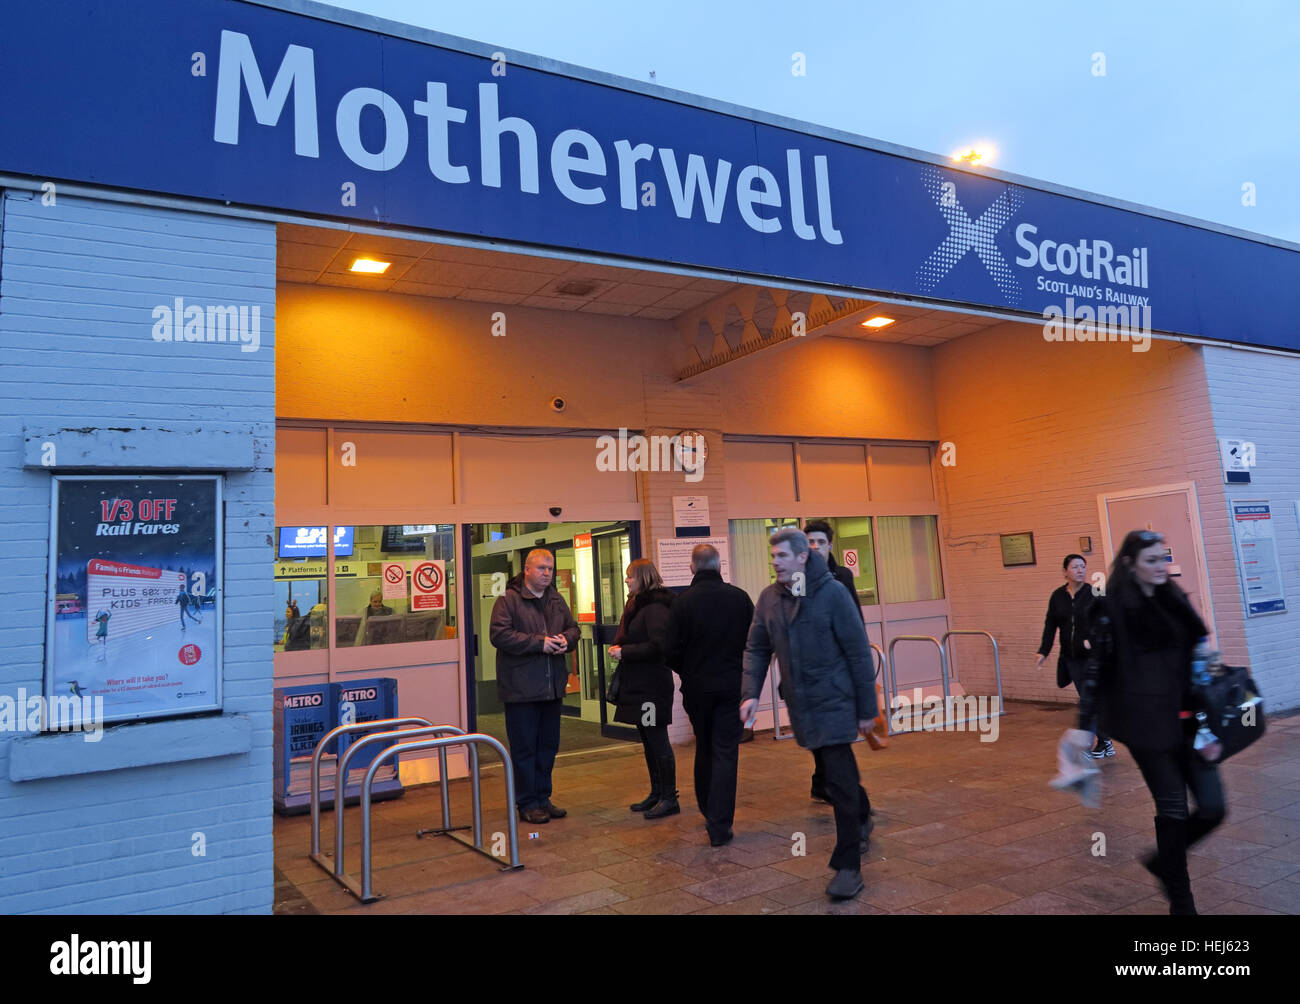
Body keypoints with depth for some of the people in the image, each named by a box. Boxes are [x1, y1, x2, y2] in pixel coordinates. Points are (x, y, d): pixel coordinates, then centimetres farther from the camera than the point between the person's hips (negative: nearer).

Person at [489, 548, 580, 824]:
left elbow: (573, 627, 20)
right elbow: (499, 635, -18)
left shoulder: (557, 599, 12)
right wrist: (539, 643, -20)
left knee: (548, 745, 14)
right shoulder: (508, 600, -9)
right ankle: (527, 804, 13)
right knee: (524, 748, 2)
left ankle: (543, 798, 26)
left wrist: (565, 639, -4)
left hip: (552, 686, 7)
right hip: (521, 686, -7)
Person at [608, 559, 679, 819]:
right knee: (648, 741, 16)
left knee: (658, 740, -3)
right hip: (637, 683, 10)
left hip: (652, 686, -10)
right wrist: (618, 648, 4)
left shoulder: (655, 608, -16)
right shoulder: (636, 605, 16)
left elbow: (658, 646, -23)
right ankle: (657, 793, 27)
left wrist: (624, 652, -18)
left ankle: (669, 798, 5)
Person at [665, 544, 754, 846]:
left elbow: (673, 650, -7)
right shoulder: (740, 597, -5)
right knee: (725, 752, 3)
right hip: (731, 685, 0)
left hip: (697, 687, 1)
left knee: (704, 749, 19)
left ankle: (707, 812, 32)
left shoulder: (683, 602, -10)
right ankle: (719, 826, 0)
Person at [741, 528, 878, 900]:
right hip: (798, 706, 5)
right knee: (828, 780, 16)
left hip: (833, 704, -5)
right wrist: (751, 692, -6)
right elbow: (757, 649, 7)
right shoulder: (769, 598, 2)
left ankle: (849, 866, 4)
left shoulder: (832, 593, -12)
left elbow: (858, 652, -9)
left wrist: (866, 708, -8)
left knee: (840, 783, -5)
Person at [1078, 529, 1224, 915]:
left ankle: (1164, 860, 31)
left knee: (1213, 808, 4)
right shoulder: (1111, 609, -9)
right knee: (1173, 809, 1)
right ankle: (1180, 899, 21)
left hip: (1187, 721, 6)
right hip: (1147, 724, -6)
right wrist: (1084, 725, -10)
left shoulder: (1176, 601, 9)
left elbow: (1197, 657, 18)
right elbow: (1096, 669, -8)